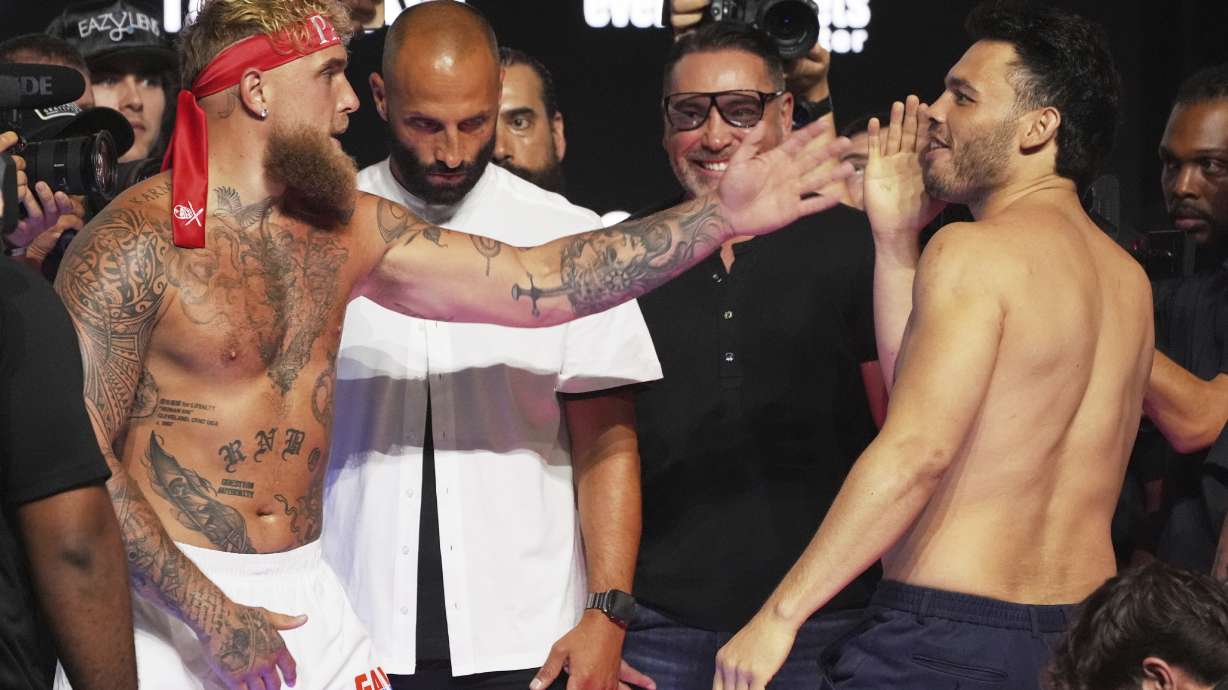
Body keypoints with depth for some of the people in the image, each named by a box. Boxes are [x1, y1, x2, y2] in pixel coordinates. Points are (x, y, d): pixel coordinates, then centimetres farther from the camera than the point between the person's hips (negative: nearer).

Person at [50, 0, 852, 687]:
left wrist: (720, 215, -5)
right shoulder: (134, 243, -13)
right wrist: (209, 612, -18)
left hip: (304, 591, 6)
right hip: (167, 591, -6)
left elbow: (540, 281, 1)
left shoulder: (346, 229, 5)